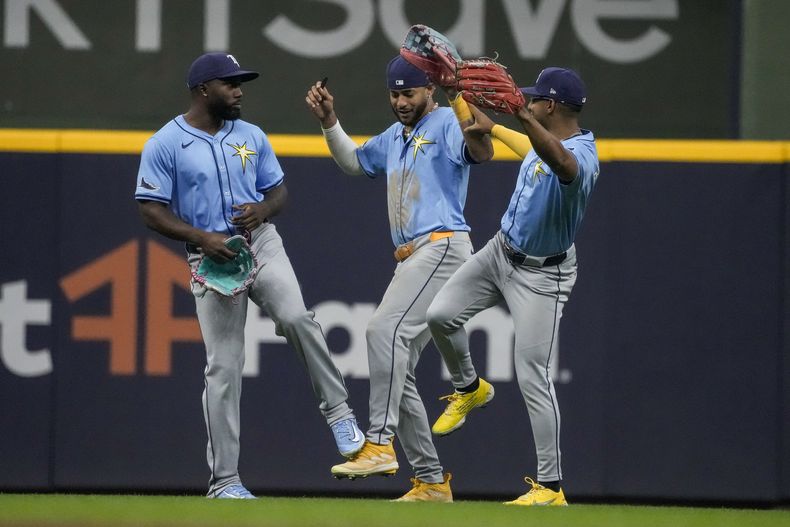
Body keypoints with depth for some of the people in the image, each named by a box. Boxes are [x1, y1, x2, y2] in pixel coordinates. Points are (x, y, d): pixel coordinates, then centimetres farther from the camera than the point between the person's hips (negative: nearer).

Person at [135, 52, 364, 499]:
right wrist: (201, 237, -18)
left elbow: (279, 191, 15)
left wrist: (263, 210, -9)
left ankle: (338, 411, -11)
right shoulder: (165, 144, -3)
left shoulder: (251, 136, 10)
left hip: (262, 244, 2)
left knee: (296, 318, -26)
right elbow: (152, 211, -5)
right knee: (223, 366, -2)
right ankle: (224, 481, 4)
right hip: (210, 257, -2)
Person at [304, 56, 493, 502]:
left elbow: (483, 152, -24)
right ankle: (432, 481, 10)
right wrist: (330, 122, 24)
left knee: (386, 328, -30)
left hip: (443, 246, -10)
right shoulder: (394, 137, 24)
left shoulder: (446, 123, -3)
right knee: (397, 374, 6)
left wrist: (460, 98, -38)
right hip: (410, 259, 10)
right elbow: (353, 162, 40)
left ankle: (380, 444, -35)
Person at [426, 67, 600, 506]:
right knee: (442, 314, 0)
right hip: (502, 251, 8)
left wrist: (523, 116, -70)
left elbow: (562, 163, -58)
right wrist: (493, 127, 42)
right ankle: (469, 389, 29)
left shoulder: (581, 157, -31)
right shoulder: (544, 140, -2)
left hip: (541, 275, -8)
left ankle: (551, 487, -6)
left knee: (532, 377, -11)